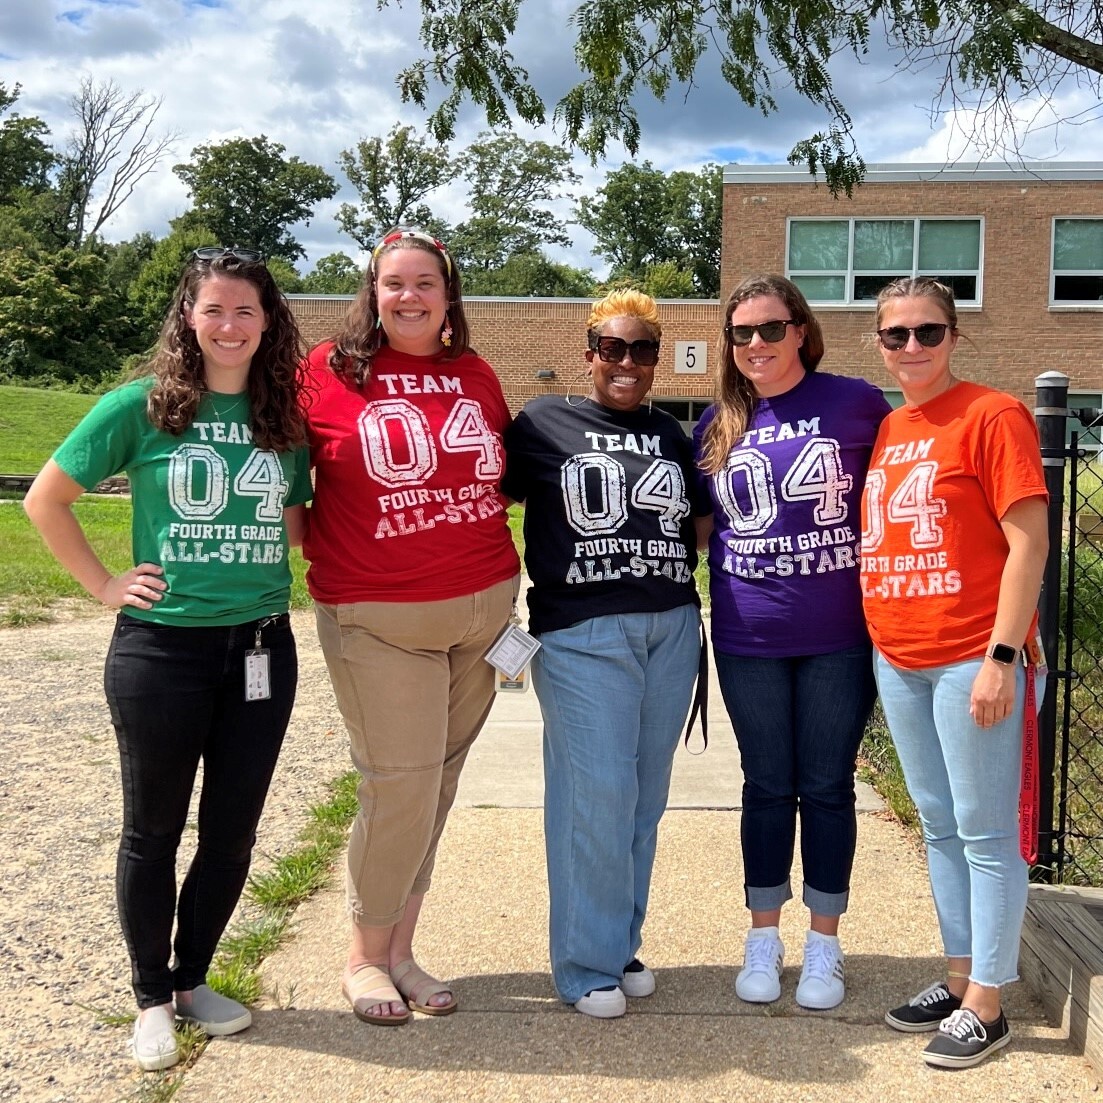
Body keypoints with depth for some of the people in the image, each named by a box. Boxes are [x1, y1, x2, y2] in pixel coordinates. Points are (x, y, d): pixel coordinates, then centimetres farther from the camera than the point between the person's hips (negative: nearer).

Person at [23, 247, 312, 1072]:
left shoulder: (286, 417, 4)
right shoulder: (142, 406, -6)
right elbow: (46, 499, 0)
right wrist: (104, 585, -4)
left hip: (263, 648, 3)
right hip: (162, 649, -3)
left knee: (234, 828, 12)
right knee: (154, 829, 11)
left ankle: (194, 980, 34)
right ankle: (152, 998, 29)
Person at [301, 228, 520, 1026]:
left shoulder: (476, 376, 9)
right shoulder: (332, 370, -2)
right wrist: (320, 556, 0)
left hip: (484, 604, 4)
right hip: (377, 620, -4)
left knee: (437, 785, 10)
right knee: (400, 787, -4)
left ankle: (400, 949, 26)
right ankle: (365, 956, 20)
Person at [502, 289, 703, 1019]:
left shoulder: (670, 433, 16)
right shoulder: (545, 422, 3)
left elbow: (697, 522, 24)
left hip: (671, 627, 5)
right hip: (582, 632, -4)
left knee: (646, 795, 9)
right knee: (595, 793, -5)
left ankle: (623, 943, 25)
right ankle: (587, 964, 9)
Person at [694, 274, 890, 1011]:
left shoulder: (856, 403, -4)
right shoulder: (719, 423, 5)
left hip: (838, 638, -2)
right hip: (749, 642, 2)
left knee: (828, 789, 9)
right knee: (768, 787, 13)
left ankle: (824, 944, 25)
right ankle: (764, 939, 28)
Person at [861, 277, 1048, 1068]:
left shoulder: (992, 417, -9)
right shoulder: (884, 431, 11)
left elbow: (1028, 542, -13)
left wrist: (1002, 656, -18)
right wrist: (874, 644, 14)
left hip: (972, 659, -7)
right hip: (898, 660, 7)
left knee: (986, 833, 2)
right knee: (940, 827, 16)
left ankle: (986, 1007, 14)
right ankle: (959, 978, 29)